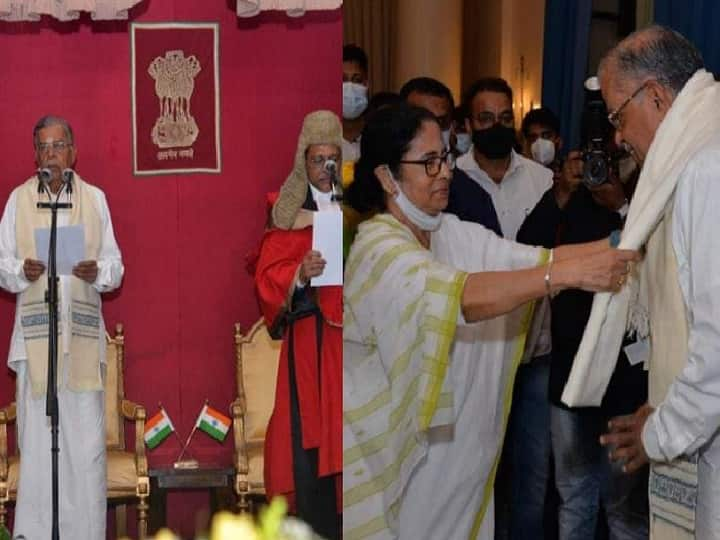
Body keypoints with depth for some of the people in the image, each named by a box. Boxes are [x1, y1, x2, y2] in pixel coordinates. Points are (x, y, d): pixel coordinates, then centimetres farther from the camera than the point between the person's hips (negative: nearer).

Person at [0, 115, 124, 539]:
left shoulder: (95, 199, 10)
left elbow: (116, 264, 9)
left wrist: (98, 271, -12)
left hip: (84, 333, 0)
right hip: (35, 333, 0)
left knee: (87, 439, -2)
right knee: (36, 438, -1)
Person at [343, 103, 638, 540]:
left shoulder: (453, 233, 4)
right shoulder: (377, 248, -20)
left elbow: (533, 259, -6)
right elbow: (461, 295, -35)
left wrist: (619, 245, -19)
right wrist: (568, 273, -41)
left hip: (456, 442, 7)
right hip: (393, 447, -7)